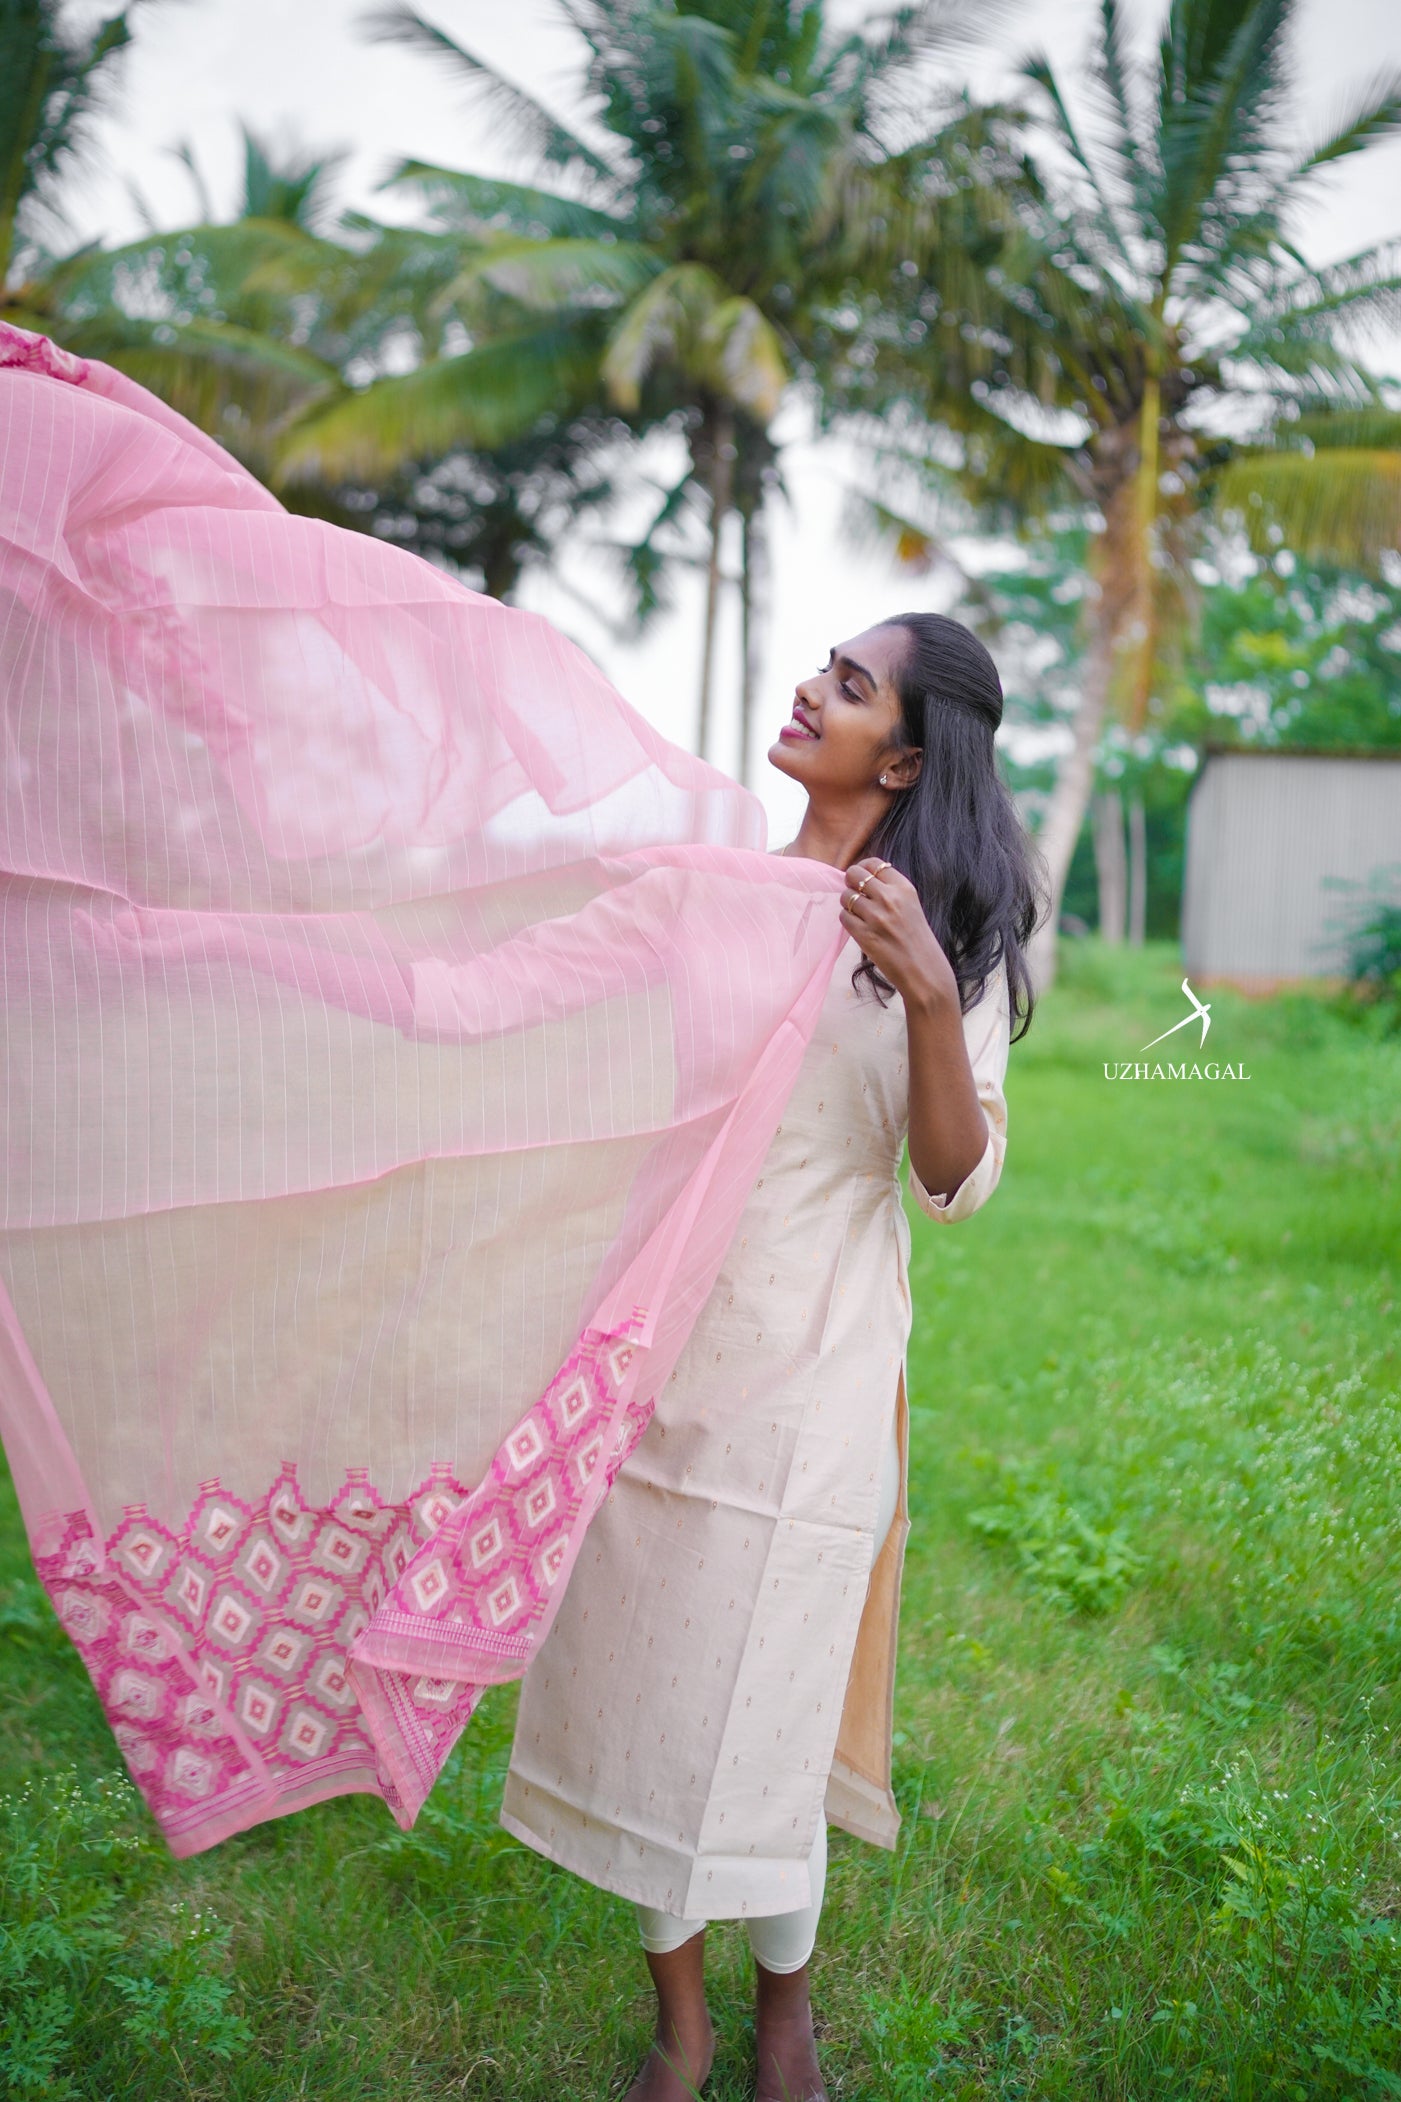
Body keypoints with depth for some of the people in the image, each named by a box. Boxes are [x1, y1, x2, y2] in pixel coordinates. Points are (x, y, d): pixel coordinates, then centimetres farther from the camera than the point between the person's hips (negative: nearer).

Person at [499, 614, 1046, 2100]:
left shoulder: (951, 936, -5)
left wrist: (929, 997, -26)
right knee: (640, 1681, 11)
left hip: (807, 1374, -4)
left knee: (755, 1704, 5)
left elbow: (958, 1181, -12)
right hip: (657, 1350, 4)